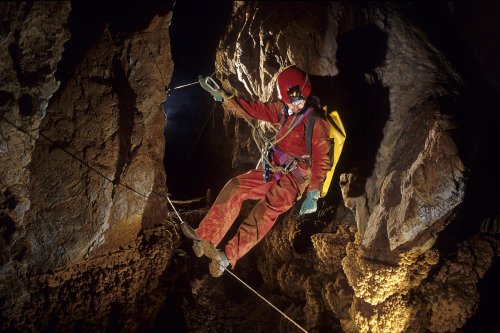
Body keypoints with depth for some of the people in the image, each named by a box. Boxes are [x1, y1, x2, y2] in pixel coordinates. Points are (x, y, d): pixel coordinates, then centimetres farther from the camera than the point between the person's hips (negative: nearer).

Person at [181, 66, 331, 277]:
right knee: (235, 188, -8)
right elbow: (256, 109, 11)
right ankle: (204, 237, -15)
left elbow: (321, 159, -16)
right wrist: (223, 98, 4)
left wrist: (313, 194, -22)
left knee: (268, 207, -31)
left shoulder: (317, 122, -13)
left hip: (295, 178, -8)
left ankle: (229, 255, -46)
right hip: (274, 171, 8)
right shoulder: (283, 110, 7)